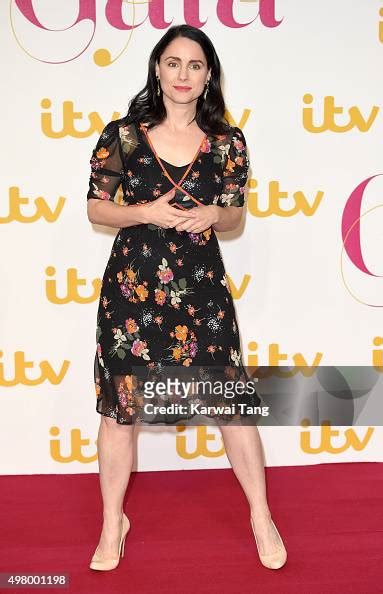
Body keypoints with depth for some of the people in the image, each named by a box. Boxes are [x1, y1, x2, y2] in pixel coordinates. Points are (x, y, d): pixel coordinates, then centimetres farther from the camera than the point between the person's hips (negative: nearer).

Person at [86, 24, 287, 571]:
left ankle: (261, 517, 27)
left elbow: (235, 216, 11)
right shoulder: (122, 135, -2)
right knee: (121, 406, 7)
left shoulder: (228, 142, 2)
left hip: (201, 287, 1)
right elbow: (95, 207, 3)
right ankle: (113, 524, 29)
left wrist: (212, 215, -12)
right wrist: (144, 212, -15)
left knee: (233, 401, 4)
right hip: (132, 286, 0)